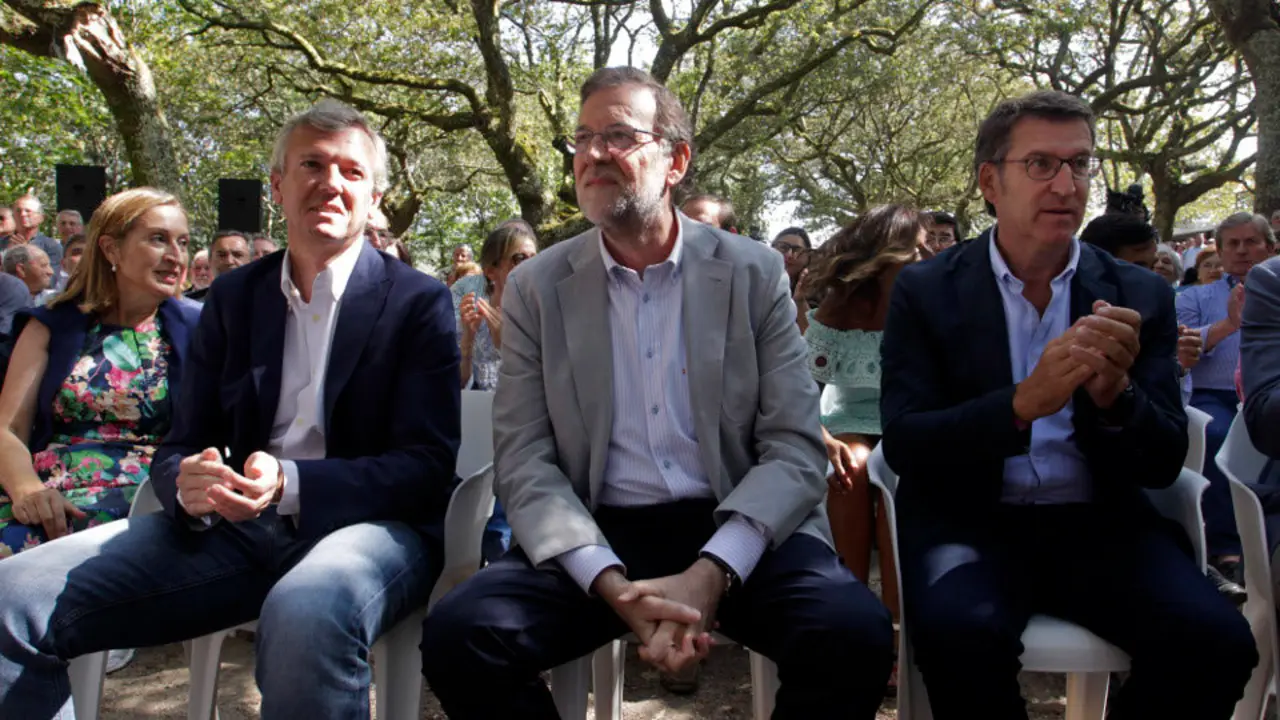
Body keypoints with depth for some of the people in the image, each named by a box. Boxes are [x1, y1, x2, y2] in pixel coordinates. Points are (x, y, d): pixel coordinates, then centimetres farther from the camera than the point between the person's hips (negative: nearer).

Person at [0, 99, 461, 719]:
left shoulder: (419, 302, 1)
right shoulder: (233, 297, 15)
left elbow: (428, 464, -7)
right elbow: (182, 444, 14)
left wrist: (290, 483, -23)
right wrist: (189, 485, -12)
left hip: (368, 523, -4)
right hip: (235, 527, 4)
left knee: (307, 611, -40)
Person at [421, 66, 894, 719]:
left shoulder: (754, 274, 3)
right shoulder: (537, 287, 5)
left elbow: (795, 448, -3)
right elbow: (524, 462, -1)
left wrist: (709, 575, -20)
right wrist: (612, 585, -18)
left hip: (735, 531, 0)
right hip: (594, 537, 1)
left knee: (855, 634, -27)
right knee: (457, 634, -25)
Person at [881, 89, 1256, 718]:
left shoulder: (1140, 296, 6)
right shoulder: (926, 291, 0)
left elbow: (1164, 465, 3)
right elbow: (902, 444, -9)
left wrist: (1115, 395, -20)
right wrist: (1021, 404, -25)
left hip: (1099, 525, 3)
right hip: (972, 521, -2)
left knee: (1217, 641, -24)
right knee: (962, 633, -33)